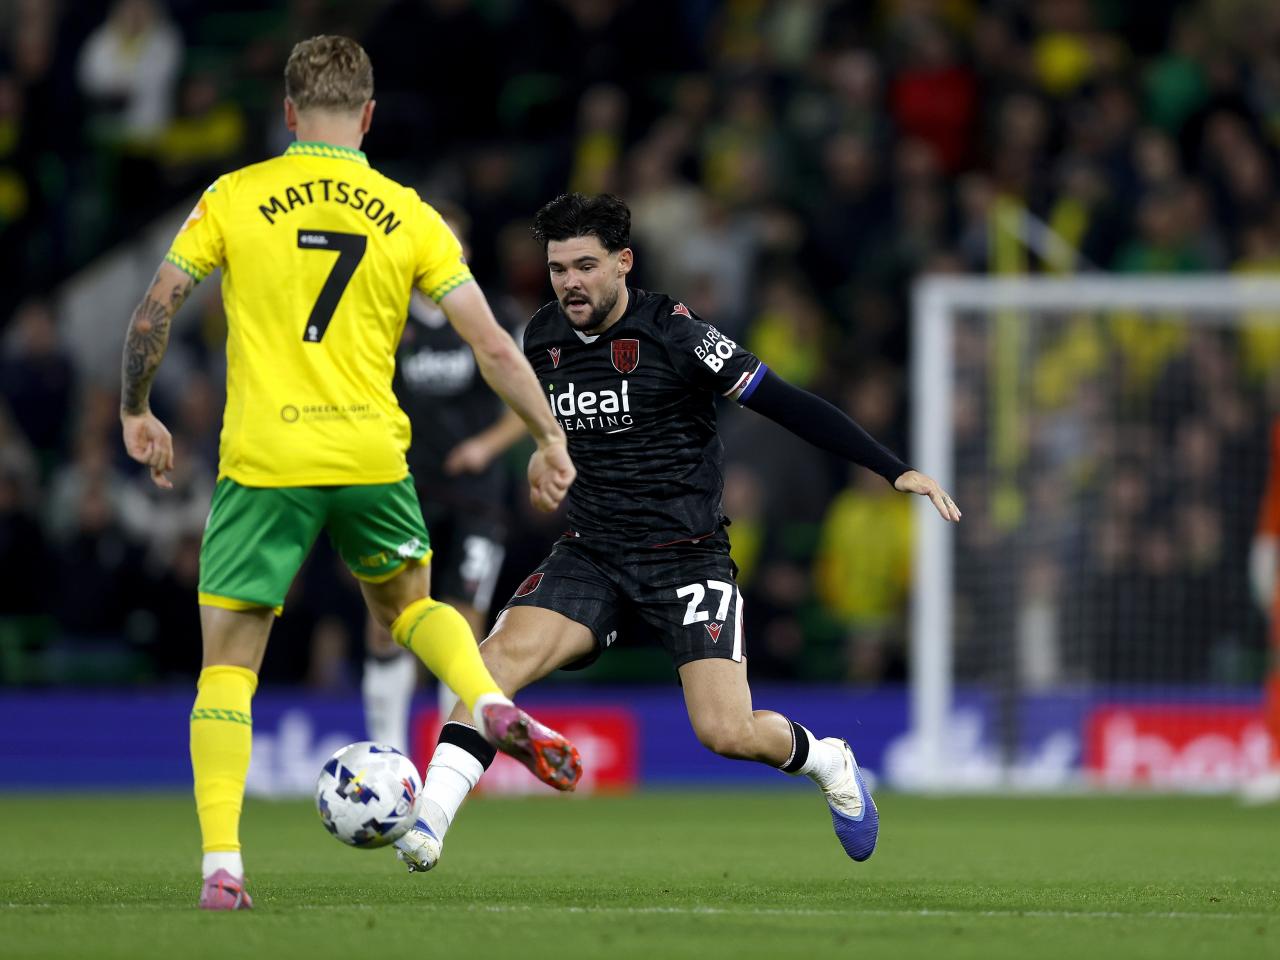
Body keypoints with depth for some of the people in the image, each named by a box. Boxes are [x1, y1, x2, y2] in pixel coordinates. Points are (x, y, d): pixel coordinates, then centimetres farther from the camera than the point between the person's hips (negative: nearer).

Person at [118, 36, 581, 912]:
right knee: (409, 604, 28)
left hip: (262, 461, -2)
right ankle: (493, 705, 0)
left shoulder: (235, 199, 2)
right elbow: (493, 345, 2)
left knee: (228, 662, 5)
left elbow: (155, 312, 1)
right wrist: (550, 439, 12)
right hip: (371, 454, 2)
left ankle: (221, 865, -7)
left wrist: (136, 413, 15)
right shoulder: (409, 218, 6)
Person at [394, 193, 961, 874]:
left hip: (686, 558, -4)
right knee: (509, 648, -25)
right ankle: (426, 821, -30)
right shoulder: (543, 339, 4)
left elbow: (785, 404, -12)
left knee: (726, 733, -15)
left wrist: (896, 471, -16)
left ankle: (828, 763, 19)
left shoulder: (674, 334, -12)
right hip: (590, 556, 4)